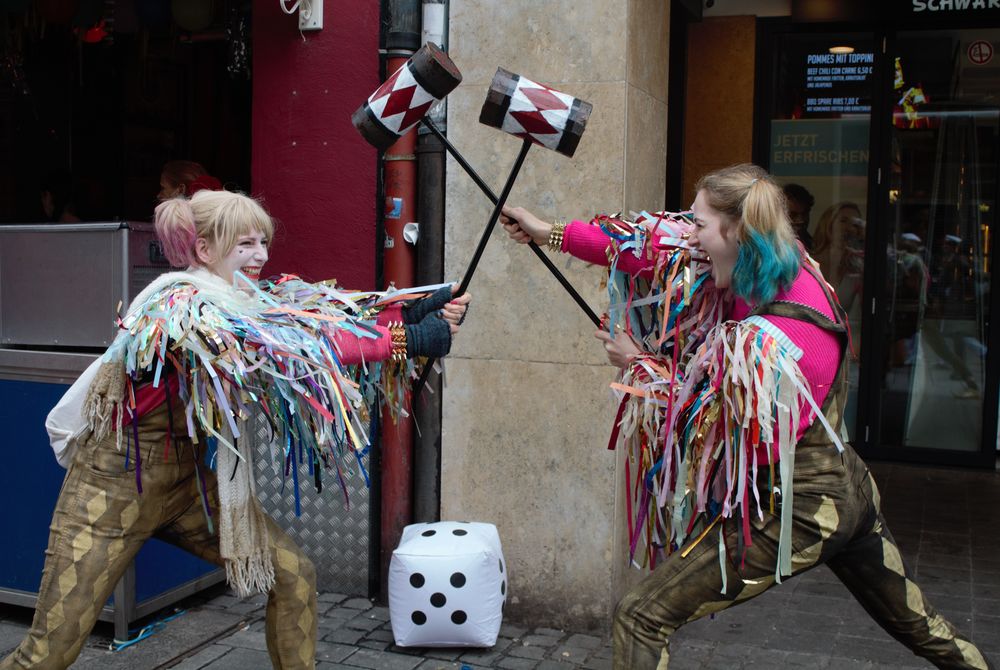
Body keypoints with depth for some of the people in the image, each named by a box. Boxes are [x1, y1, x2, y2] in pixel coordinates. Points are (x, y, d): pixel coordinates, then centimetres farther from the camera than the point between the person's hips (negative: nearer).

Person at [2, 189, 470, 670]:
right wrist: (409, 341, -37)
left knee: (293, 576, 2)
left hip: (188, 482, 8)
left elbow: (324, 313, -11)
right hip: (113, 489, -7)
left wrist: (414, 311, -26)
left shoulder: (242, 299, -2)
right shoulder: (179, 306, -26)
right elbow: (288, 349, -37)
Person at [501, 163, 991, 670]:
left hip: (796, 510, -9)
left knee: (639, 618, -6)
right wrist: (553, 234, 3)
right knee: (919, 625, 29)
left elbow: (718, 426, -19)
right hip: (848, 493, 9)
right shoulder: (789, 271, -4)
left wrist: (641, 366, -9)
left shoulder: (770, 338, -29)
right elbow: (659, 250, 0)